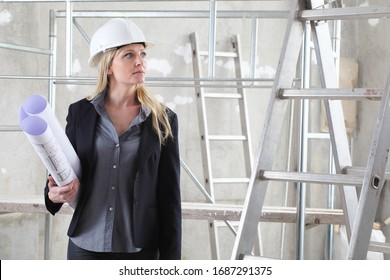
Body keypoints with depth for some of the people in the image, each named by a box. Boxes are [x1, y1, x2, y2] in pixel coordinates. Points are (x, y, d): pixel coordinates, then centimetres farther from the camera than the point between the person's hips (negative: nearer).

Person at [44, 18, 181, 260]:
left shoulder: (163, 120, -2)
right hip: (86, 246, 1)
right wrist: (55, 192, -13)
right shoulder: (80, 112, 1)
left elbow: (170, 196, -2)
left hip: (140, 250, -1)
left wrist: (170, 258, -5)